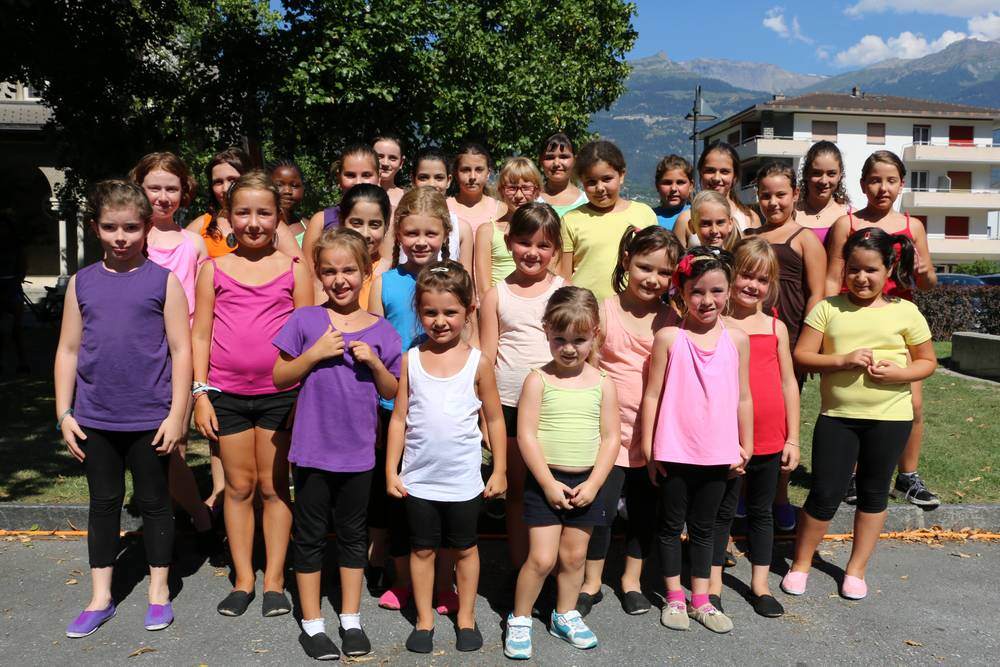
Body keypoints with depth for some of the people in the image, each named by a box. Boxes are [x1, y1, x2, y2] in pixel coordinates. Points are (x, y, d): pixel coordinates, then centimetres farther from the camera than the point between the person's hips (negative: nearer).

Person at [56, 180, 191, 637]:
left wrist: (177, 414, -10)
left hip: (149, 418, -3)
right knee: (103, 503, 14)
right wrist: (64, 413, 4)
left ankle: (159, 592, 25)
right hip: (94, 418, 3)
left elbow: (181, 350, -6)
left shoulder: (163, 281, -4)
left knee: (154, 502, 10)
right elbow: (68, 351, 8)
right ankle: (100, 598, 26)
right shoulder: (82, 283, 5)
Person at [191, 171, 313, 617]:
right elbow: (200, 335, 5)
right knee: (239, 486, 11)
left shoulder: (294, 270, 2)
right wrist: (200, 393, -1)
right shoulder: (214, 270, 5)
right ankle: (243, 579, 23)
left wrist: (305, 396, -3)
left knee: (274, 487, 8)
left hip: (280, 392, -1)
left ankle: (274, 580, 20)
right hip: (226, 393, 1)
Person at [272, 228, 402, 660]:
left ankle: (351, 620, 29)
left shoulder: (381, 330, -1)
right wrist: (315, 354, -16)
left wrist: (375, 363, -14)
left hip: (358, 450, 1)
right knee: (310, 535, 10)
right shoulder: (305, 321, -4)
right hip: (313, 447, -1)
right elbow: (279, 378, -2)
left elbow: (393, 392, 4)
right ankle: (312, 623, 26)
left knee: (353, 534, 15)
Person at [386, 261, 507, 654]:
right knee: (422, 549, 14)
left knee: (465, 549, 14)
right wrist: (391, 470, -1)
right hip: (418, 478, 1)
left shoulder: (477, 363, -7)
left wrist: (499, 470, 0)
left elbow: (494, 419, 0)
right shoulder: (410, 360, -4)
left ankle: (466, 617, 32)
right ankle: (424, 619, 30)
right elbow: (399, 418, 0)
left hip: (463, 479, -1)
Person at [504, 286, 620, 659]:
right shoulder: (538, 380, -8)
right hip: (545, 481, -3)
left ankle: (565, 616, 35)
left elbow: (610, 438, 0)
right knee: (542, 558, -4)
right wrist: (548, 483, -13)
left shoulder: (603, 384, -1)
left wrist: (593, 484, -8)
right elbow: (526, 436, -11)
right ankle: (519, 620, 17)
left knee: (574, 556, 14)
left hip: (587, 483, 3)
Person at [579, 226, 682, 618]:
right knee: (602, 506, 1)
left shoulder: (672, 320, 0)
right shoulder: (604, 312, -7)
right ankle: (592, 583, 24)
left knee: (645, 510, 14)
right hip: (611, 430, -2)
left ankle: (632, 580, 35)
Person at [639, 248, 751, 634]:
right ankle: (674, 598, 28)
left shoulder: (737, 339, 0)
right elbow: (652, 394, -5)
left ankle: (700, 600, 30)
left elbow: (743, 397, 6)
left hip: (718, 453, 2)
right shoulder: (668, 337, -8)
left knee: (704, 527, 17)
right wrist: (648, 447, -5)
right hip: (674, 452, -2)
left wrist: (745, 447, 8)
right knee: (671, 525, 12)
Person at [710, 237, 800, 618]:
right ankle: (713, 586, 24)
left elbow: (788, 383, 8)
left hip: (769, 439, 3)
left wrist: (792, 438, 6)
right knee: (722, 511, 10)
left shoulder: (776, 327, 5)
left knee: (761, 511, 17)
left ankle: (760, 585, 32)